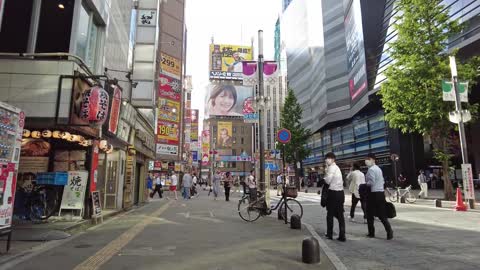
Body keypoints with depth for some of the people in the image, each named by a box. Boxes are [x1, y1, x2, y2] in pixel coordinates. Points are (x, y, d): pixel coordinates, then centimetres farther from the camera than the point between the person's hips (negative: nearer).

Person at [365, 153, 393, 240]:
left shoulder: (371, 169, -13)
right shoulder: (378, 169, 15)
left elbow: (371, 182, -22)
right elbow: (383, 181, 20)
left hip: (373, 194, -8)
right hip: (381, 193, 8)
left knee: (370, 215, 5)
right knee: (382, 214, 8)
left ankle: (371, 233, 13)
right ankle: (389, 231, -4)